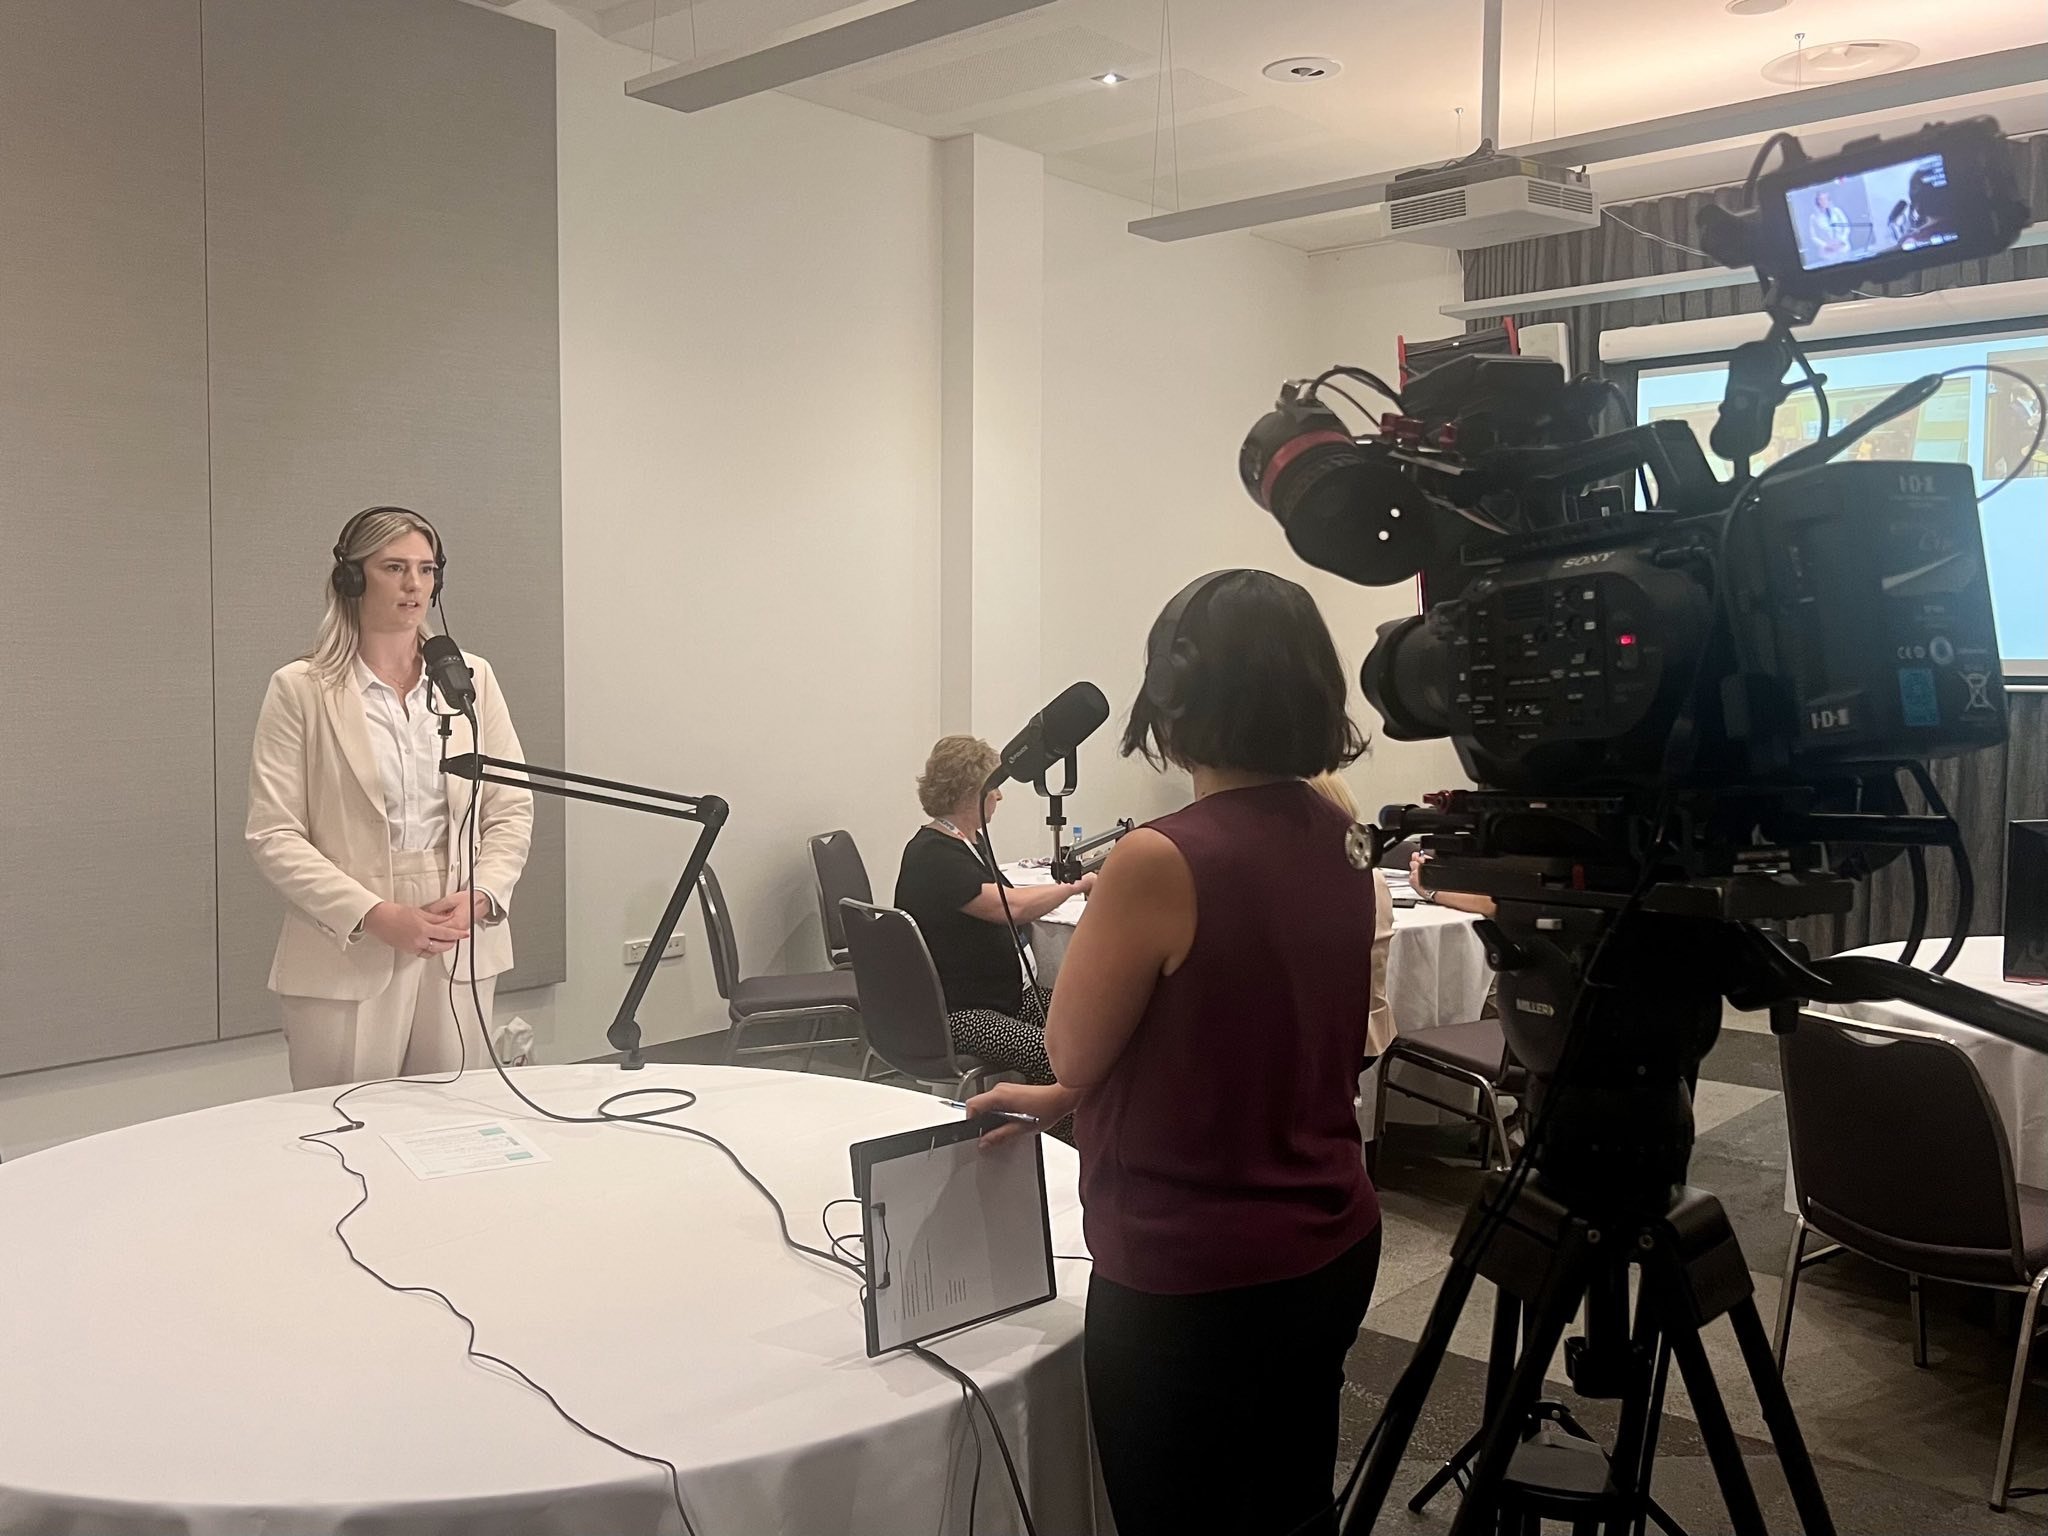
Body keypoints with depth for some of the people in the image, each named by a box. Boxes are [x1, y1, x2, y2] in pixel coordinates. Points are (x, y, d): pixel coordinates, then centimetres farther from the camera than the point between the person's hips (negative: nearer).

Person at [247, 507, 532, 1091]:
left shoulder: (473, 678, 8)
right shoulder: (300, 690, -1)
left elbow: (512, 809, 8)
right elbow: (274, 835, -6)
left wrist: (479, 896, -10)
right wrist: (376, 916, -16)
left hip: (461, 950, 3)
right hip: (347, 959, -3)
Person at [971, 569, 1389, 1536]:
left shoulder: (1162, 861, -24)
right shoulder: (1338, 844, 1)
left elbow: (1074, 1052, -9)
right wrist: (1064, 1104, 16)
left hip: (1194, 1281, -7)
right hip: (1331, 1249, 7)